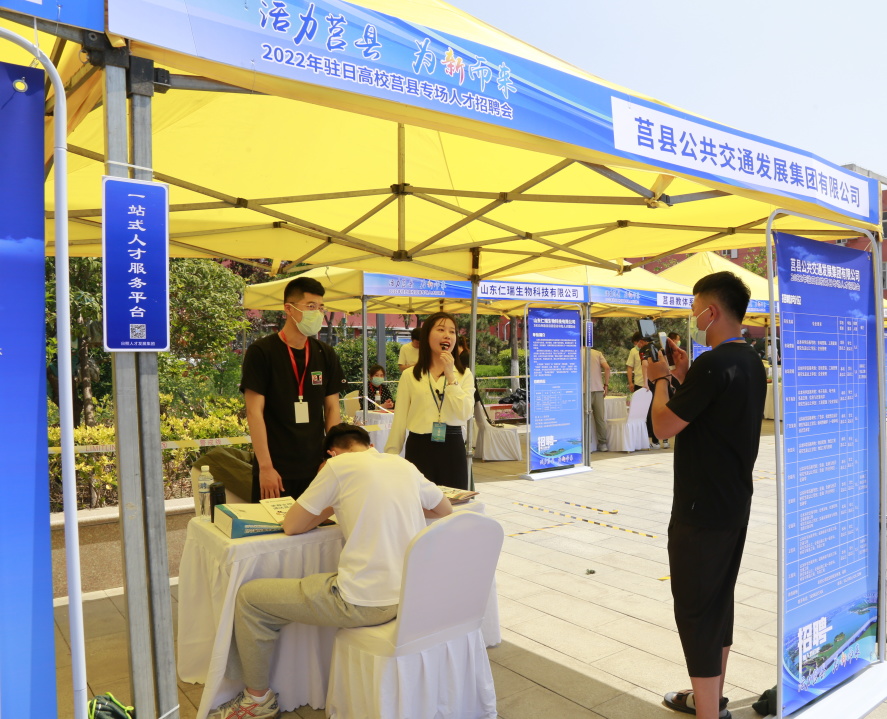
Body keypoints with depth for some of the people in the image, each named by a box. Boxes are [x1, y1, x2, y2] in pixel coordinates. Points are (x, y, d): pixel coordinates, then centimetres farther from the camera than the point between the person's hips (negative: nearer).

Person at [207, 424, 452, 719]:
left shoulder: (339, 465, -5)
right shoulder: (405, 465, 10)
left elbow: (291, 526, 0)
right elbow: (445, 509, 24)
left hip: (368, 602, -7)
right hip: (414, 595, 7)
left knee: (248, 597, 10)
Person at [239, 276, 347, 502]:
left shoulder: (326, 354, 6)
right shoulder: (261, 352, -7)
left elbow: (332, 408, 9)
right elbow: (254, 412, -9)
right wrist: (265, 466, -13)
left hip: (317, 468, 4)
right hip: (276, 470, -4)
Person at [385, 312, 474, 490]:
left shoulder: (464, 374, 6)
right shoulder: (410, 376, 3)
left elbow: (465, 414, -9)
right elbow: (400, 421, 5)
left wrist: (450, 377, -12)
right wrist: (391, 457, 5)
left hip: (452, 449, 1)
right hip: (419, 448, -1)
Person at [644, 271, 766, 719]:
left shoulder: (712, 364, -22)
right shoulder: (750, 362, 8)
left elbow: (664, 425, -18)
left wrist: (661, 379, -3)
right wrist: (684, 377, 11)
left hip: (702, 510, -10)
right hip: (735, 504, 10)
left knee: (695, 610, 1)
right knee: (719, 601, 20)